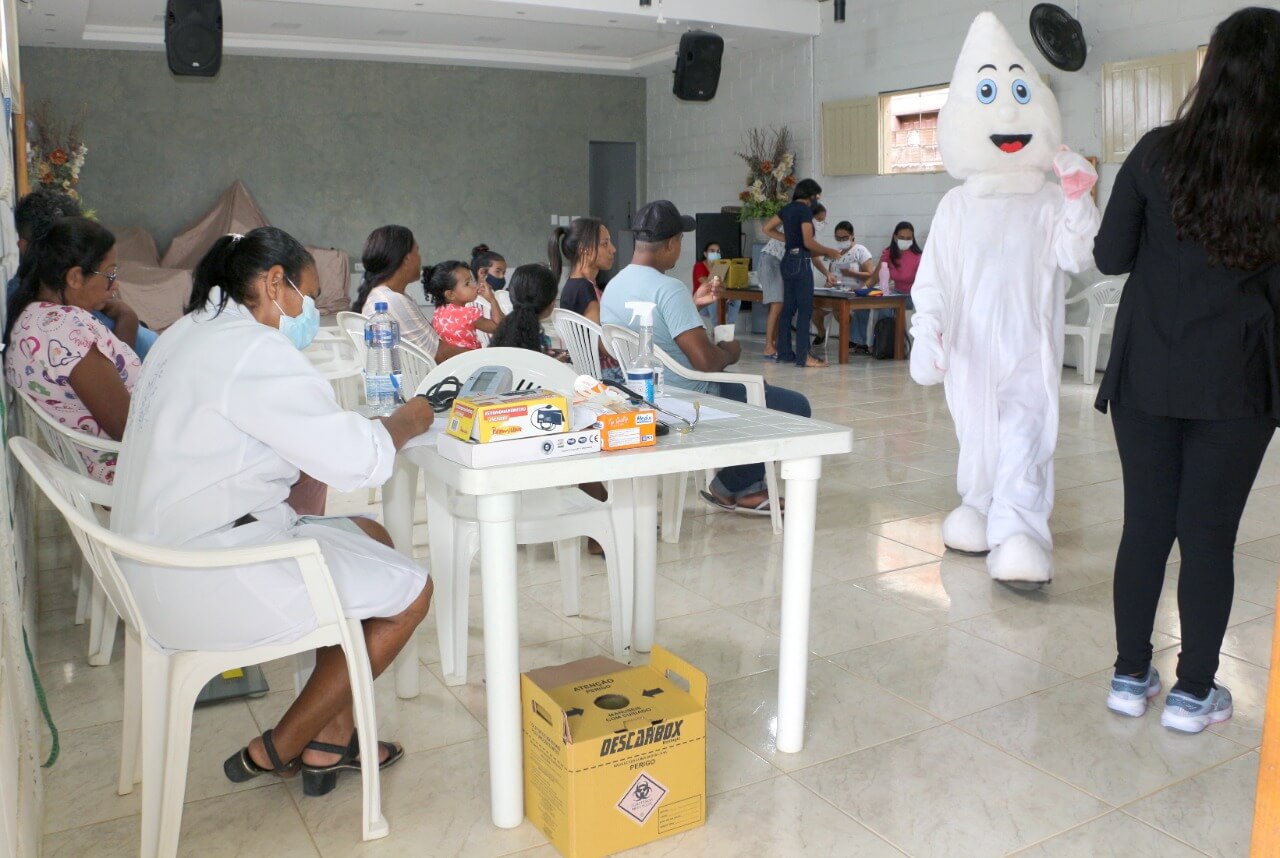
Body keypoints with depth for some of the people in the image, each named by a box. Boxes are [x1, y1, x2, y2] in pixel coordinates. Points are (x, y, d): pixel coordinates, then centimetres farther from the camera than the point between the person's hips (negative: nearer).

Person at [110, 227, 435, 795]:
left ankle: (330, 740, 20)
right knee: (409, 592, -2)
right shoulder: (253, 351, -19)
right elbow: (356, 459, -21)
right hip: (206, 585, -11)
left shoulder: (192, 333, 14)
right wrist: (407, 421, -2)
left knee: (370, 538, 19)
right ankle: (275, 751, 11)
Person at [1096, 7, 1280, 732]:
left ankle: (1132, 677, 20)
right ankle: (1193, 693, 16)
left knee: (1146, 525, 11)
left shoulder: (1159, 153, -5)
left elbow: (1110, 257, -1)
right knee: (1211, 534, 7)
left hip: (1147, 376, 1)